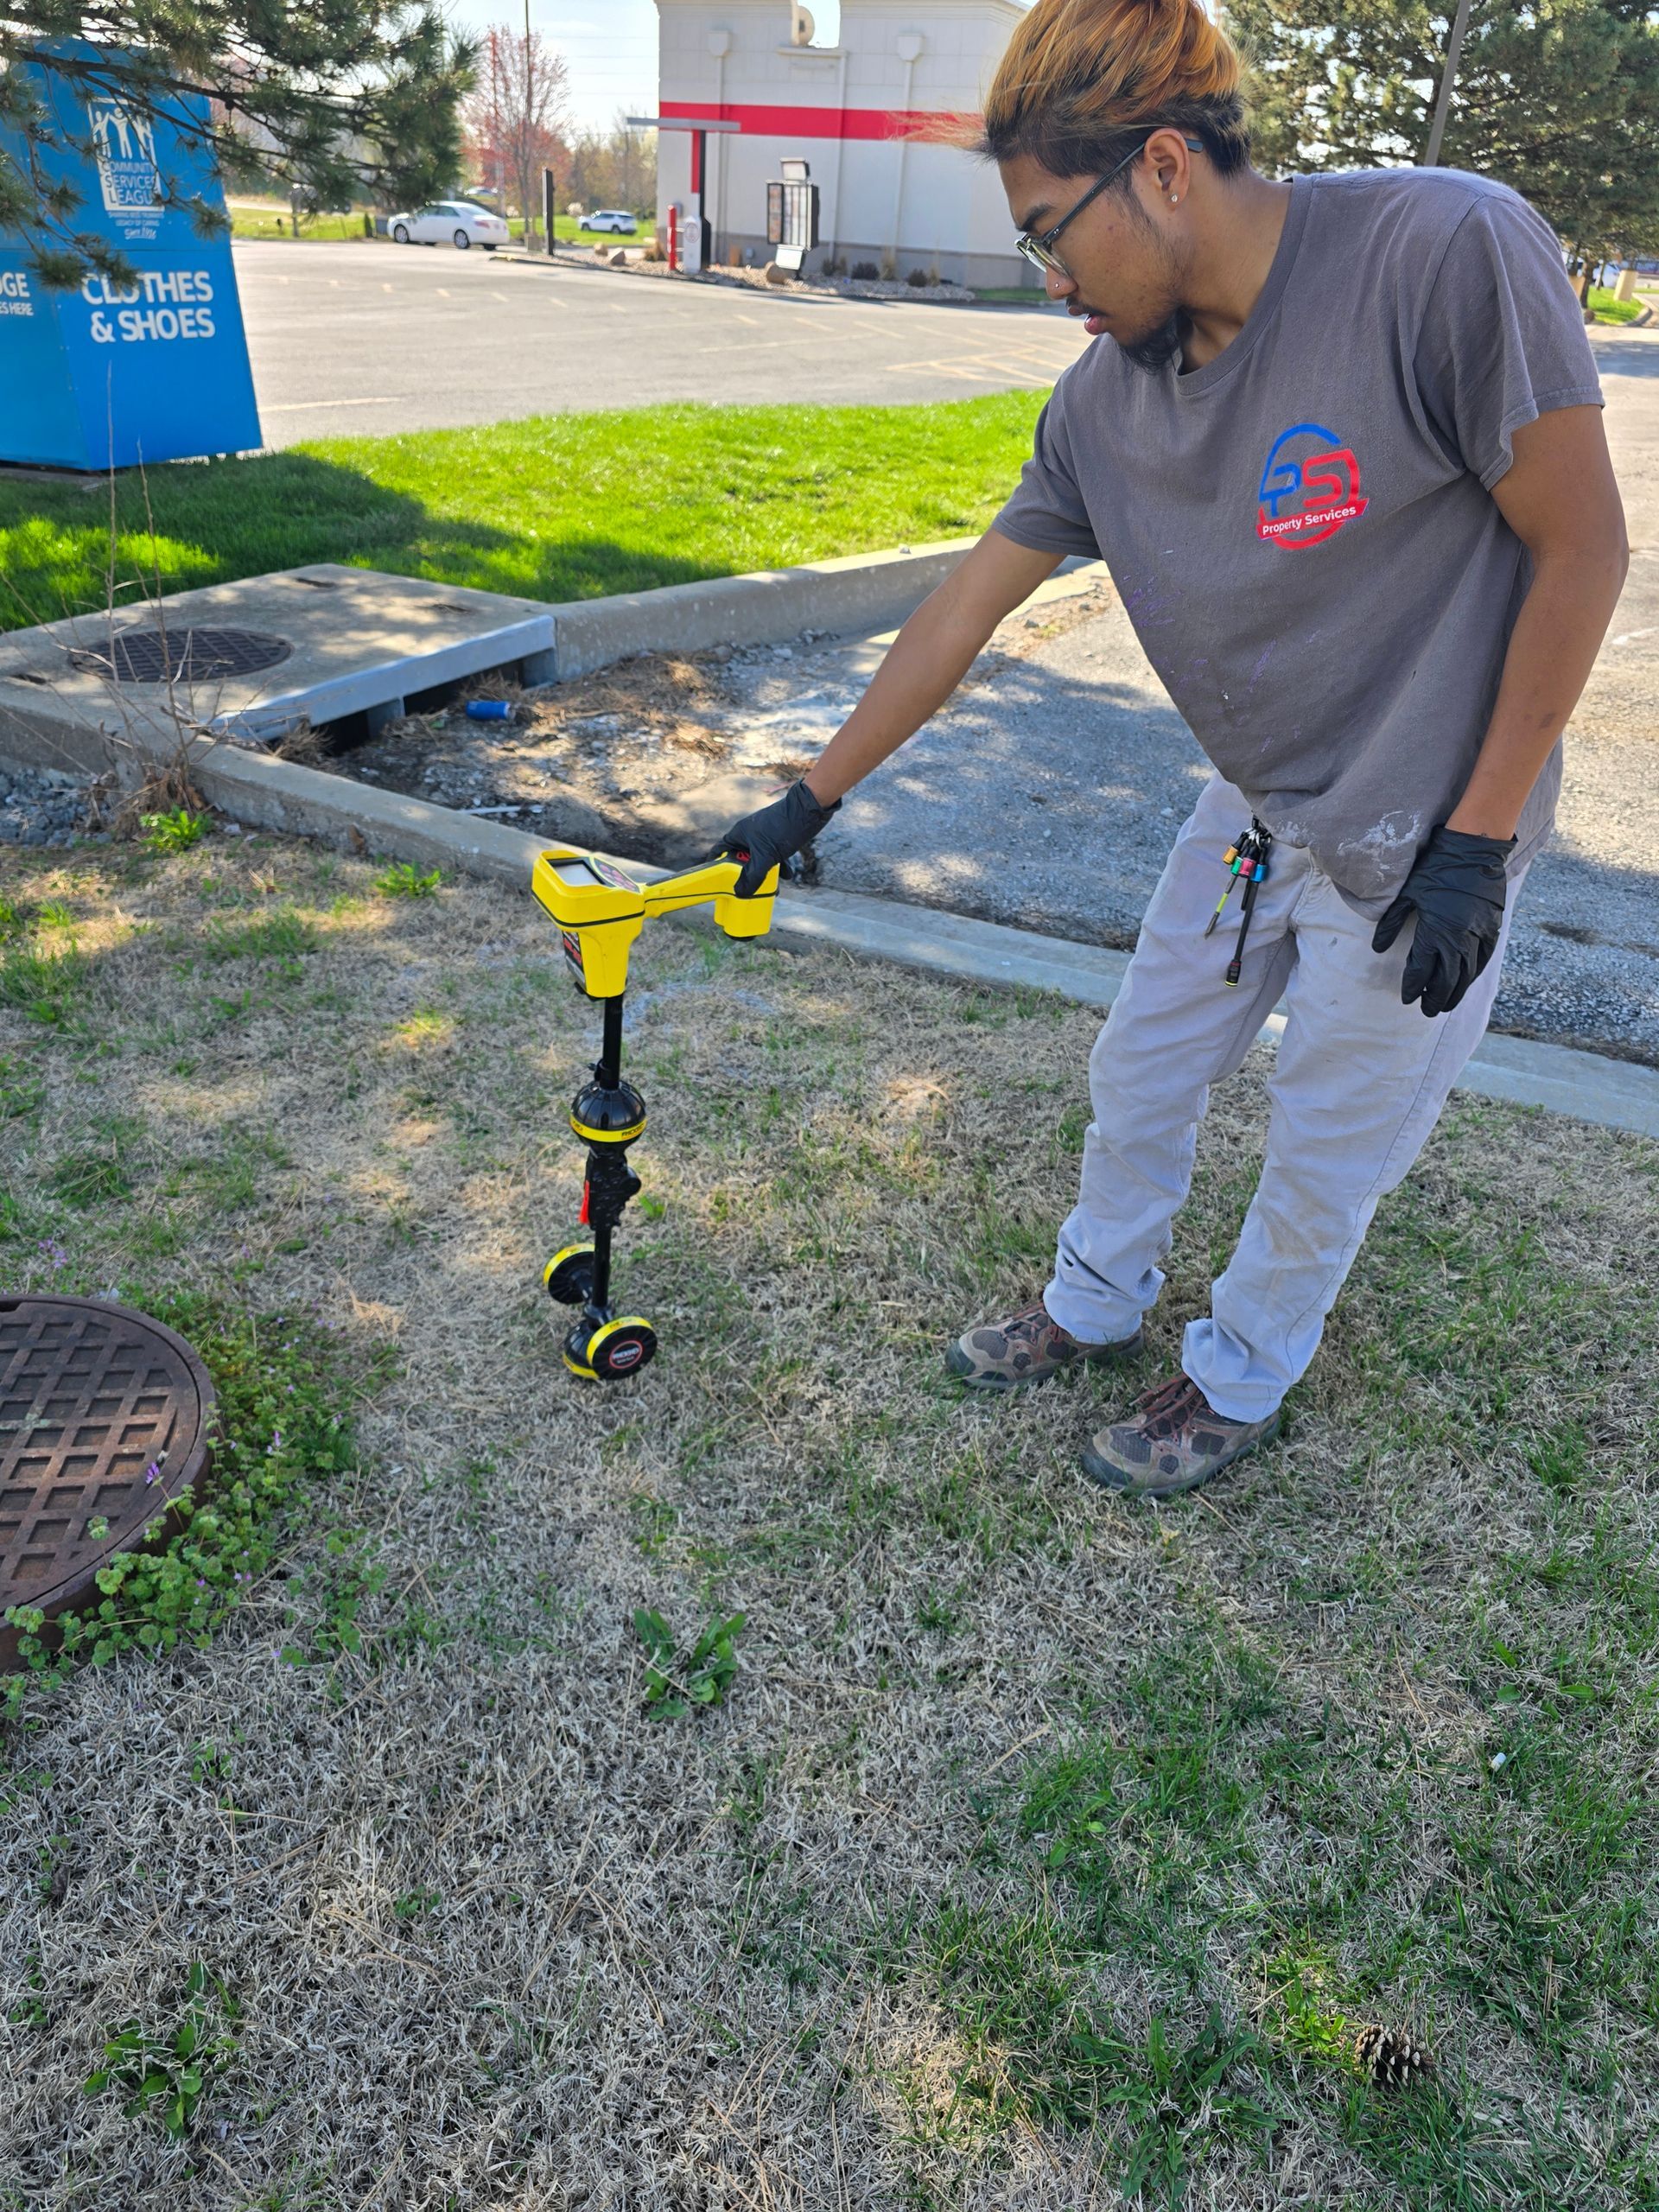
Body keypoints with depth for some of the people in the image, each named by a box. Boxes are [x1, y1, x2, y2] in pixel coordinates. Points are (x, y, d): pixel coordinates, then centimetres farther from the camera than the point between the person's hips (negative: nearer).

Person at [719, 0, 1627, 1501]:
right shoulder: (1103, 400, -4)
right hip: (1255, 814, 6)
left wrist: (1477, 842, -17)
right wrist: (807, 803, 5)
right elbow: (960, 616, 2)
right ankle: (1096, 1305, 43)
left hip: (1421, 843, -6)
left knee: (1329, 1150, 10)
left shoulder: (1447, 253, -23)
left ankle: (1240, 1387, 35)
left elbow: (1580, 549, -17)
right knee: (1142, 1072, 17)